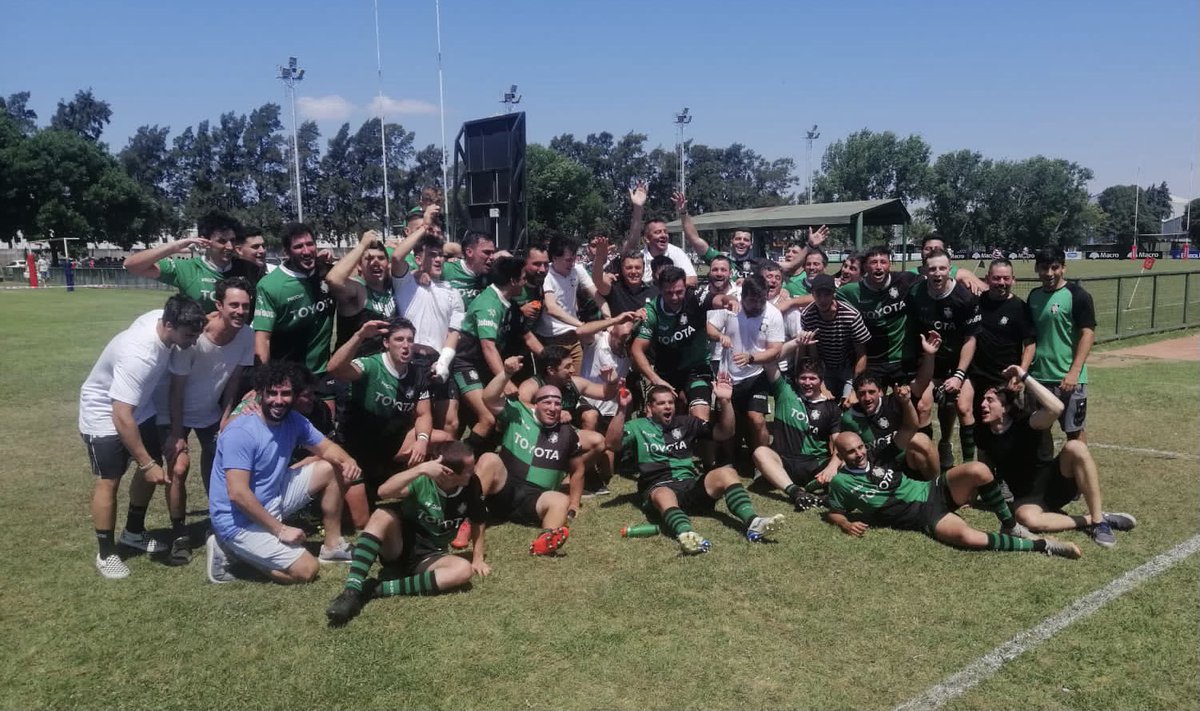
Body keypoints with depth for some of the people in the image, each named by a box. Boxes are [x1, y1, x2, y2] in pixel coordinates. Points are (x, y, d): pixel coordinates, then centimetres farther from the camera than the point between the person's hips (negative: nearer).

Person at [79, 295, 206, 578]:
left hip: (140, 408, 8)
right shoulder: (138, 356, -41)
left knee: (154, 466, 11)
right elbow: (122, 417, -38)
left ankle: (134, 532, 30)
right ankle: (106, 553, 13)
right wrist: (146, 463, -34)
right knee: (109, 481, -4)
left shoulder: (162, 318, -20)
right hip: (104, 414, -8)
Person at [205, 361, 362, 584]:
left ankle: (332, 545, 14)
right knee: (307, 570, -15)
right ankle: (231, 549, -1)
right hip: (239, 520, -8)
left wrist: (348, 461, -18)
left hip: (273, 500, 8)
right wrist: (280, 529, -23)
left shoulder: (293, 420, -1)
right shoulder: (240, 433, -24)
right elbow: (238, 494, -28)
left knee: (334, 469, 4)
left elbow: (326, 447, 7)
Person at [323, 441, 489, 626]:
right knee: (383, 514, -33)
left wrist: (477, 558, 3)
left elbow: (477, 522, 6)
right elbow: (384, 491, -37)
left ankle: (382, 589, -30)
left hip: (430, 557, 2)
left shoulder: (471, 485, -11)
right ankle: (353, 591, -38)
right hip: (398, 548, -2)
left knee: (464, 570, -30)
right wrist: (420, 469, -44)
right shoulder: (422, 480, -19)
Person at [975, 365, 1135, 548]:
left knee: (1075, 447, -33)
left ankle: (1098, 519, -24)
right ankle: (1088, 520, -15)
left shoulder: (1025, 423, -17)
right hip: (1027, 498, 2)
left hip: (1056, 483, -1)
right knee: (1028, 519, -38)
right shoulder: (984, 435, -4)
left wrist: (1024, 377, -33)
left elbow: (1056, 408, -39)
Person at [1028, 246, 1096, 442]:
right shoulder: (1034, 296, 10)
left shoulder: (1077, 295, -8)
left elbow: (1088, 334, -12)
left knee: (1074, 430, 3)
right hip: (1037, 376, 6)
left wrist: (1074, 372, -21)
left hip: (1067, 379, -5)